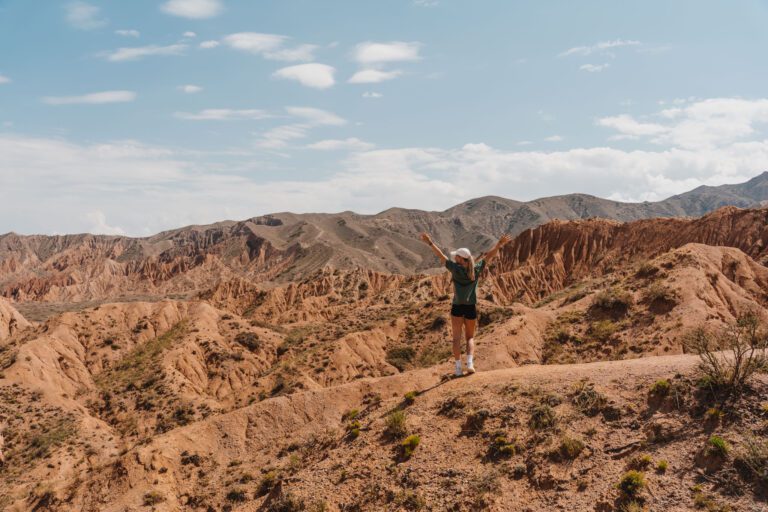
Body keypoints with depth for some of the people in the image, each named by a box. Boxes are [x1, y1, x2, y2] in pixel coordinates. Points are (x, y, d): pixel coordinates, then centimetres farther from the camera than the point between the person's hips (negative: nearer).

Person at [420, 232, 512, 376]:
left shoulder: (456, 268, -10)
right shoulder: (476, 269, -3)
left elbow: (441, 256, -7)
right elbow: (489, 256, 2)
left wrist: (430, 243, -1)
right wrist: (500, 244, 8)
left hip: (457, 307, -2)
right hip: (471, 308, 2)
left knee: (457, 338, 3)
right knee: (470, 337, 15)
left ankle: (458, 368, -3)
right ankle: (470, 363, -3)